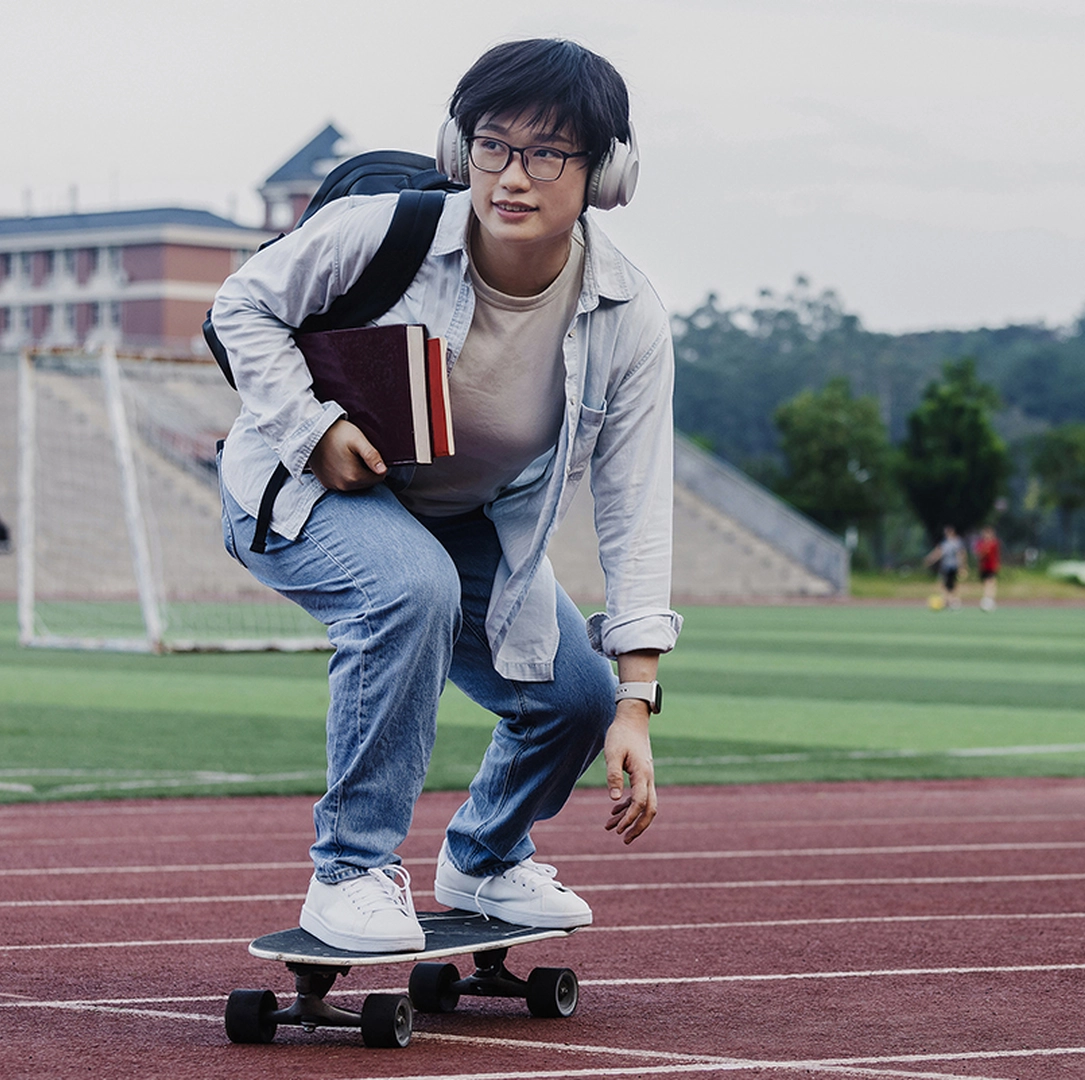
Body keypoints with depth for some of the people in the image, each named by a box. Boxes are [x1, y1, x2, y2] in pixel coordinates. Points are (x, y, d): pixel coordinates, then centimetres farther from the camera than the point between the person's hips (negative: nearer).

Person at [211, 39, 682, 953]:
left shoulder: (628, 320, -19)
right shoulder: (387, 231, -28)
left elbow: (636, 509, -17)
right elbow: (245, 304, -11)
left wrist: (635, 703, -23)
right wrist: (314, 427, -26)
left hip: (467, 521, 5)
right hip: (300, 491, -5)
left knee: (581, 696, -2)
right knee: (412, 586, -37)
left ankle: (485, 862, 31)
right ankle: (351, 873, -24)